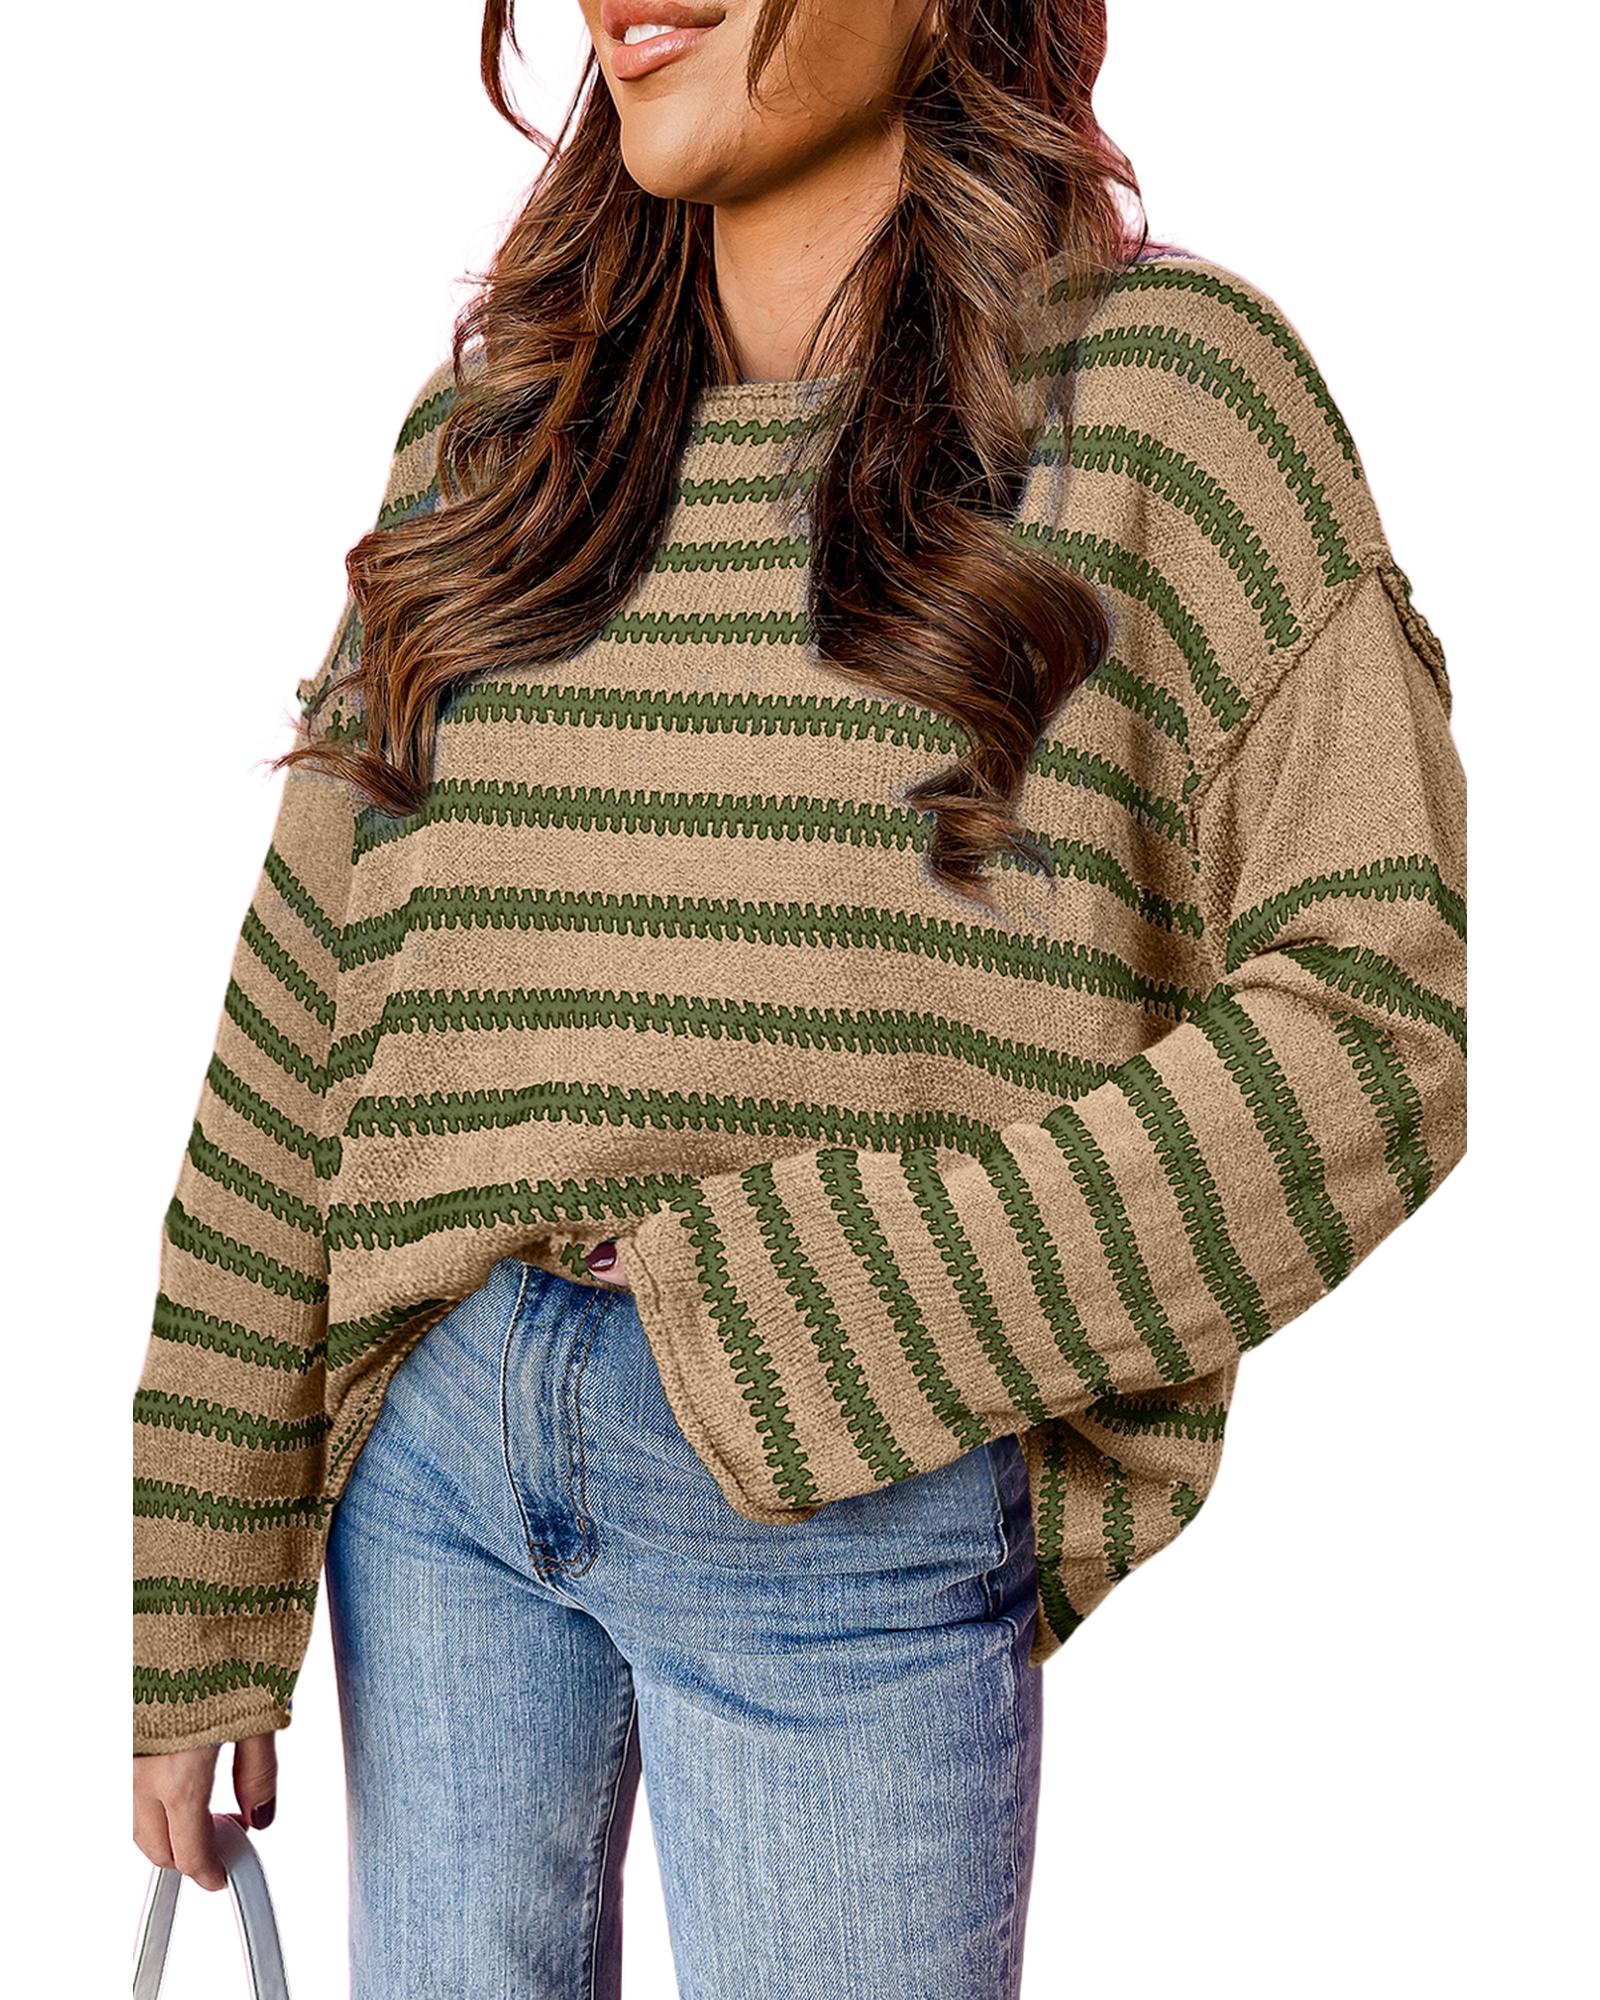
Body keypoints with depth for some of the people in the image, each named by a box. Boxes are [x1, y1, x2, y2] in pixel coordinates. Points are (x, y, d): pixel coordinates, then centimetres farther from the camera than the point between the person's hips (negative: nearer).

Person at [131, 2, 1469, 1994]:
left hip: (858, 1508, -3)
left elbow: (1370, 1025, -12)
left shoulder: (1162, 389, -6)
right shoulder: (486, 428, 5)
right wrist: (189, 1605, 3)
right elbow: (303, 1019, 4)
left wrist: (806, 1310, -17)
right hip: (437, 1442, 4)